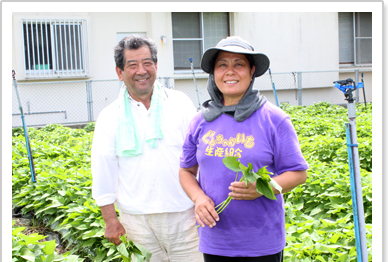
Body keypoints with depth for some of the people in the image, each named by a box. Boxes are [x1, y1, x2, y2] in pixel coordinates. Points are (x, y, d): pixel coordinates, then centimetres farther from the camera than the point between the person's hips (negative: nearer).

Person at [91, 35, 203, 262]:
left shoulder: (180, 103, 3)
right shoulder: (110, 117, 2)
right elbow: (104, 171, 3)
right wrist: (110, 220, 1)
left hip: (183, 215, 0)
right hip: (137, 220, 0)